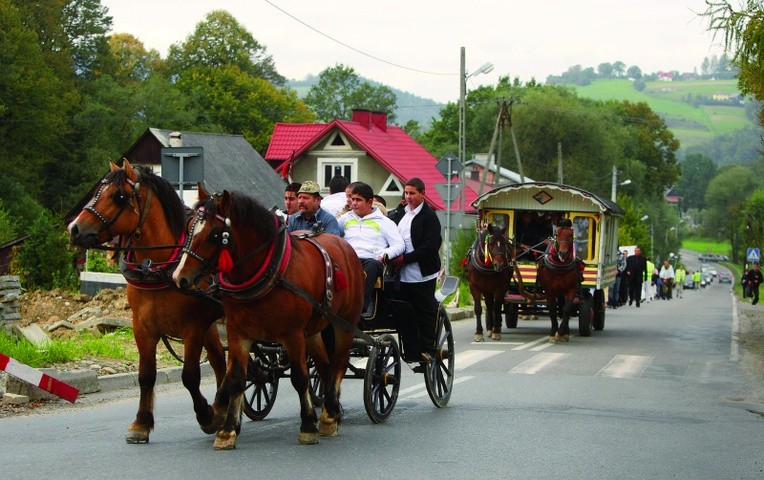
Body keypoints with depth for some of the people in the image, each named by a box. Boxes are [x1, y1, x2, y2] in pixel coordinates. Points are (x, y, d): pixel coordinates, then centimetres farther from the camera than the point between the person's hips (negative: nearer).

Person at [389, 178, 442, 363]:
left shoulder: (429, 216, -7)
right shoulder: (401, 213, 15)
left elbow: (431, 245, -15)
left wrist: (406, 258, -17)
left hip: (422, 275, -6)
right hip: (403, 274, 6)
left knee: (425, 312, 0)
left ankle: (428, 350, 5)